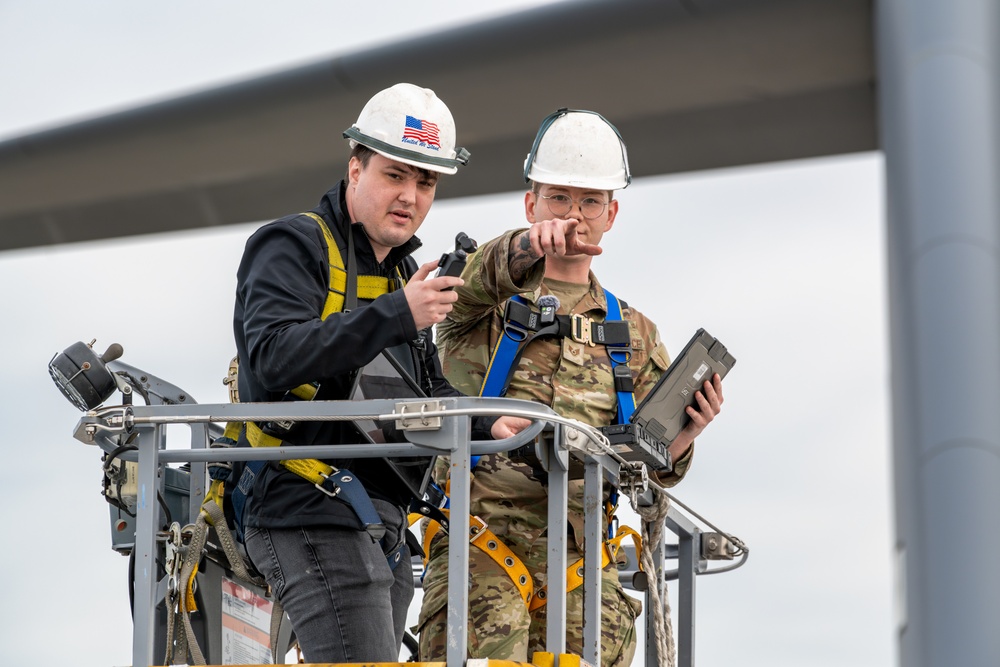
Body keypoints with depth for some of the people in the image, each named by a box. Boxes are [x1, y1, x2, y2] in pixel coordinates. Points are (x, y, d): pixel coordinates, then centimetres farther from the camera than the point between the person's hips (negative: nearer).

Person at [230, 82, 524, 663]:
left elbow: (427, 392, 25)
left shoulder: (400, 274, 24)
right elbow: (273, 358, -23)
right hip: (314, 514, -9)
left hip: (383, 527, 9)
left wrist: (486, 423, 4)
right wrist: (395, 315, -28)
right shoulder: (294, 248, -5)